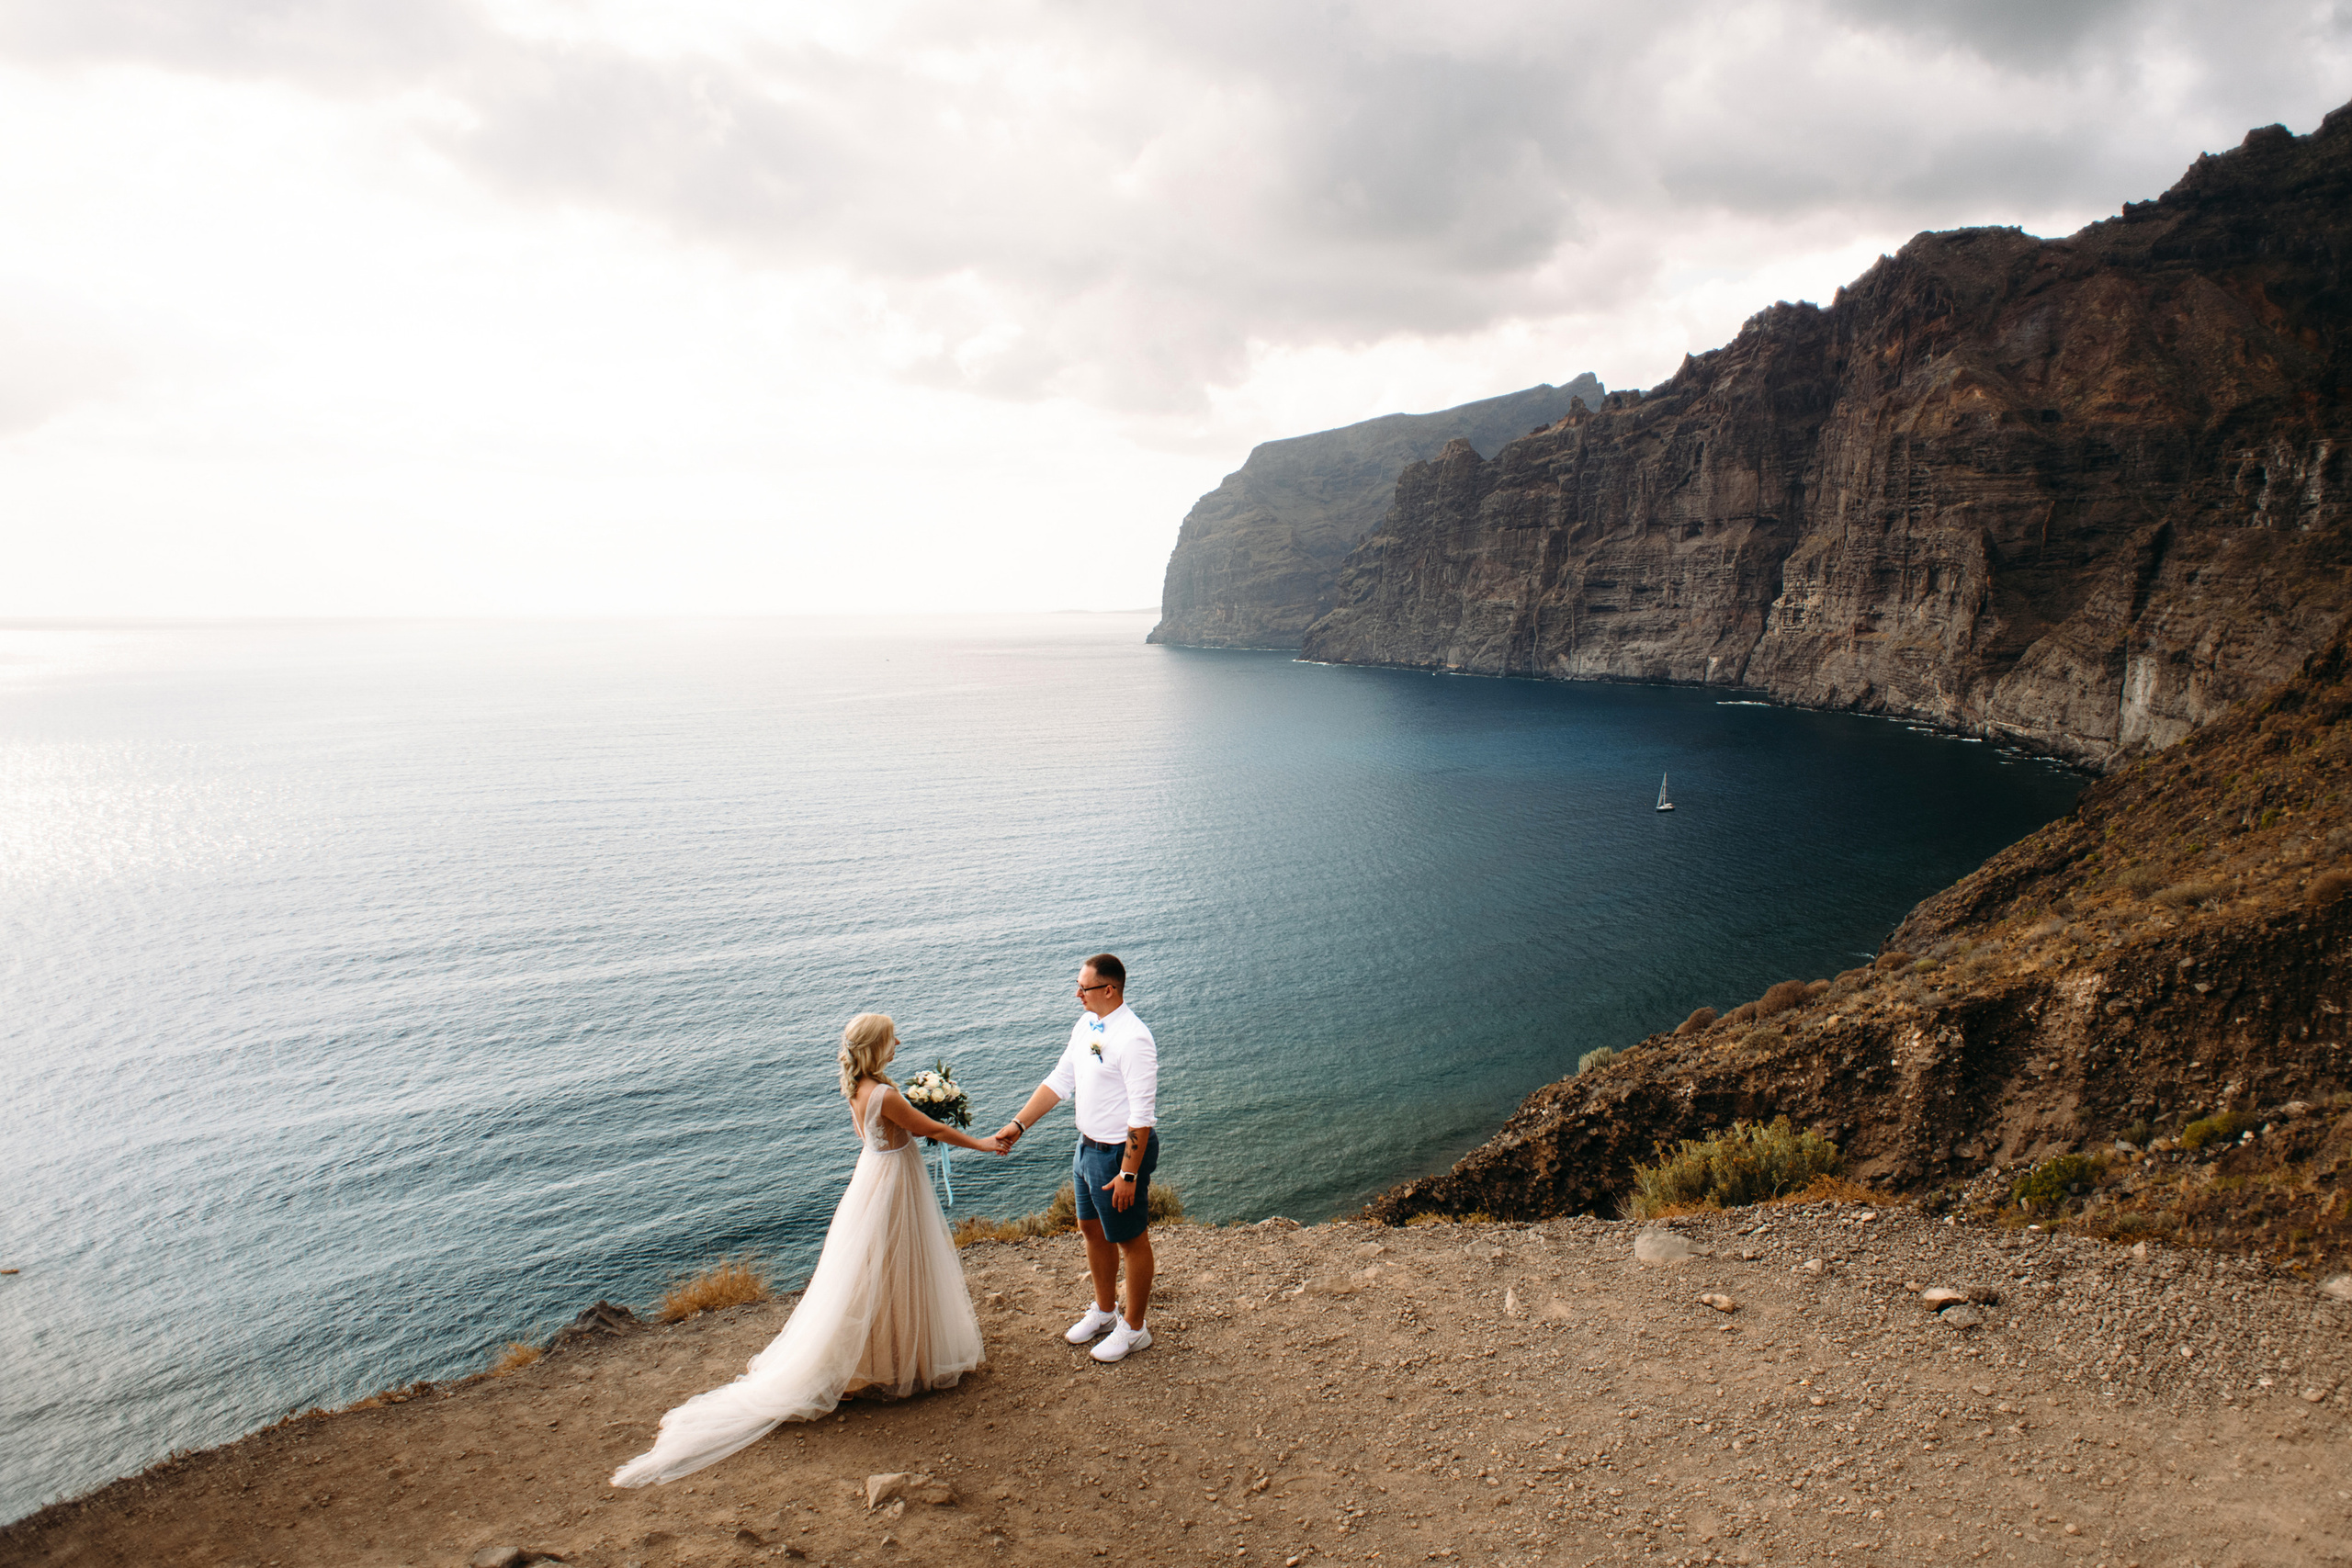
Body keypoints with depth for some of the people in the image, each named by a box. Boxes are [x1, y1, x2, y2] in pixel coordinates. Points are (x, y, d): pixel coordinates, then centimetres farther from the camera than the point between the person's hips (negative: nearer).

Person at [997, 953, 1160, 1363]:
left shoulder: (1132, 1039, -26)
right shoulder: (1086, 1025, 2)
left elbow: (1142, 1116, -25)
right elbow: (1059, 1081, 11)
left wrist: (1128, 1174, -25)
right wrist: (1019, 1124, 6)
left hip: (1121, 1151, -9)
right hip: (1088, 1145, 9)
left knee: (1130, 1239, 9)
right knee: (1092, 1229, 23)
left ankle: (1134, 1328, 27)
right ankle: (1104, 1311, 43)